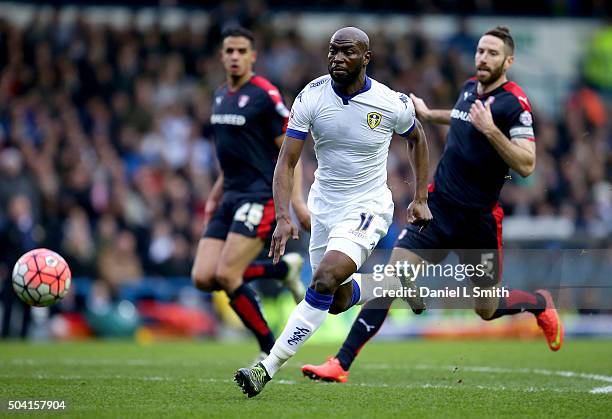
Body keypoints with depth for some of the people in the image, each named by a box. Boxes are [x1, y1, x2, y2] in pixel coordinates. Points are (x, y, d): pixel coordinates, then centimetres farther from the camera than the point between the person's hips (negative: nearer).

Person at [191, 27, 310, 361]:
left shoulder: (266, 95, -9)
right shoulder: (221, 95, 14)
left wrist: (296, 201, -17)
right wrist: (215, 195, 23)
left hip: (261, 195, -8)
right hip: (231, 196, 8)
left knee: (226, 275, -17)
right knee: (203, 278, -3)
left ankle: (270, 350, -1)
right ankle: (284, 269, 17)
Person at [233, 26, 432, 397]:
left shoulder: (392, 103, -15)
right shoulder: (311, 98, -13)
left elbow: (417, 138, 9)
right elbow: (286, 163, -13)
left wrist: (421, 199, 6)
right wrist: (283, 218, -26)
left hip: (368, 207, -4)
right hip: (324, 206, 4)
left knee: (325, 280, -25)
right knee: (337, 303, 13)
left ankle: (268, 368, -25)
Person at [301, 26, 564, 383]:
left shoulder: (514, 104, -14)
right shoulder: (469, 88, 6)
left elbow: (526, 165, -23)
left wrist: (491, 129, -31)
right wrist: (429, 115, 28)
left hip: (478, 220, -5)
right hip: (438, 207, 5)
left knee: (487, 310, 11)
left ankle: (541, 304, 44)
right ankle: (341, 364, -12)